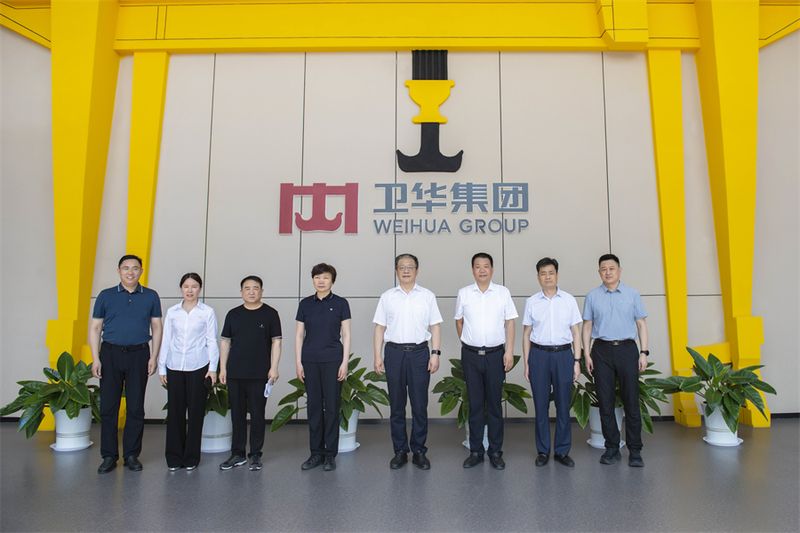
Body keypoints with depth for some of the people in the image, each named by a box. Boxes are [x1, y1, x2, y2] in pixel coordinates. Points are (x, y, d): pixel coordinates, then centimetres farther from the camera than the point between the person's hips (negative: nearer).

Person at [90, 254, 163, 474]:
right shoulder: (105, 296, 5)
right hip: (111, 354, 0)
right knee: (108, 407, 4)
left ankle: (131, 455, 16)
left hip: (139, 355, 0)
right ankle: (109, 456, 15)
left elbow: (156, 328, 6)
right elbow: (95, 328, 5)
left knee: (136, 407, 5)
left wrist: (154, 357, -2)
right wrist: (95, 358, -3)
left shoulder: (151, 296, 4)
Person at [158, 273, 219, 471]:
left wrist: (212, 368, -6)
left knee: (196, 412, 4)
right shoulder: (171, 312, 7)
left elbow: (212, 341, -1)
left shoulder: (207, 312, 0)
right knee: (175, 411, 4)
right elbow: (166, 340, 8)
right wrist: (161, 367, 6)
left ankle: (191, 457, 17)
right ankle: (174, 457, 17)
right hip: (175, 367, 2)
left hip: (198, 367, -2)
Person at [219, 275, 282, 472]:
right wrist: (222, 368, 4)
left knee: (257, 415, 4)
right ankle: (237, 454, 21)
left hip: (259, 374, -3)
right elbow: (225, 342, 10)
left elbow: (276, 342, -2)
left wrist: (274, 368, -9)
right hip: (235, 373, 3)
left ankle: (255, 455, 16)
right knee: (237, 414, 9)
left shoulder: (270, 314, 0)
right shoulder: (233, 314, 8)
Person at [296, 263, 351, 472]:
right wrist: (298, 362, 2)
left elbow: (346, 335, -1)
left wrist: (345, 362, -7)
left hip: (333, 360, -2)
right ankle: (316, 453, 19)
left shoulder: (340, 303, 0)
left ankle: (330, 454, 13)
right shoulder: (305, 304, 6)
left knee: (332, 407, 2)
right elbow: (299, 335, 8)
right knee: (313, 406, 8)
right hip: (310, 361, 3)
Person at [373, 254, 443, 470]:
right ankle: (400, 451, 18)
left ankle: (419, 451, 15)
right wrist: (378, 356, 0)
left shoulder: (427, 296, 5)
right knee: (396, 405, 7)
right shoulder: (387, 297, 6)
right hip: (394, 353, 1)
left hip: (419, 353, -1)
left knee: (420, 405, 3)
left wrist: (435, 353, -5)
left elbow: (435, 327, 4)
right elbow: (380, 328, 6)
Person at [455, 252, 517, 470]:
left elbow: (509, 323, 0)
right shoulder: (463, 293, 2)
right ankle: (475, 451, 18)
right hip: (471, 355, 1)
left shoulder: (503, 292, 0)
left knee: (495, 404, 6)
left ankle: (496, 452, 17)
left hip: (495, 354, -1)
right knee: (475, 404, 8)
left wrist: (509, 351, -6)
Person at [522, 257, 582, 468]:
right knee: (541, 405, 6)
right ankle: (543, 451, 18)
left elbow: (576, 332, 5)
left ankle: (562, 451, 18)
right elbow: (526, 334, 6)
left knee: (563, 404, 5)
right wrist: (526, 363, 2)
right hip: (539, 355, 0)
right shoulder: (531, 302, 3)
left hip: (563, 354, 0)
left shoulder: (569, 300, 3)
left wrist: (577, 361, 0)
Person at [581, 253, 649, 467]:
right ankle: (612, 448, 17)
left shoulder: (632, 294, 5)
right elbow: (587, 326, 6)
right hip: (602, 350, 1)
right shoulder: (592, 296, 5)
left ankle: (635, 450, 12)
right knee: (605, 402, 5)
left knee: (631, 401, 1)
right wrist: (586, 353, -1)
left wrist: (644, 352, -2)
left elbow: (641, 323, 6)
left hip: (627, 349, 0)